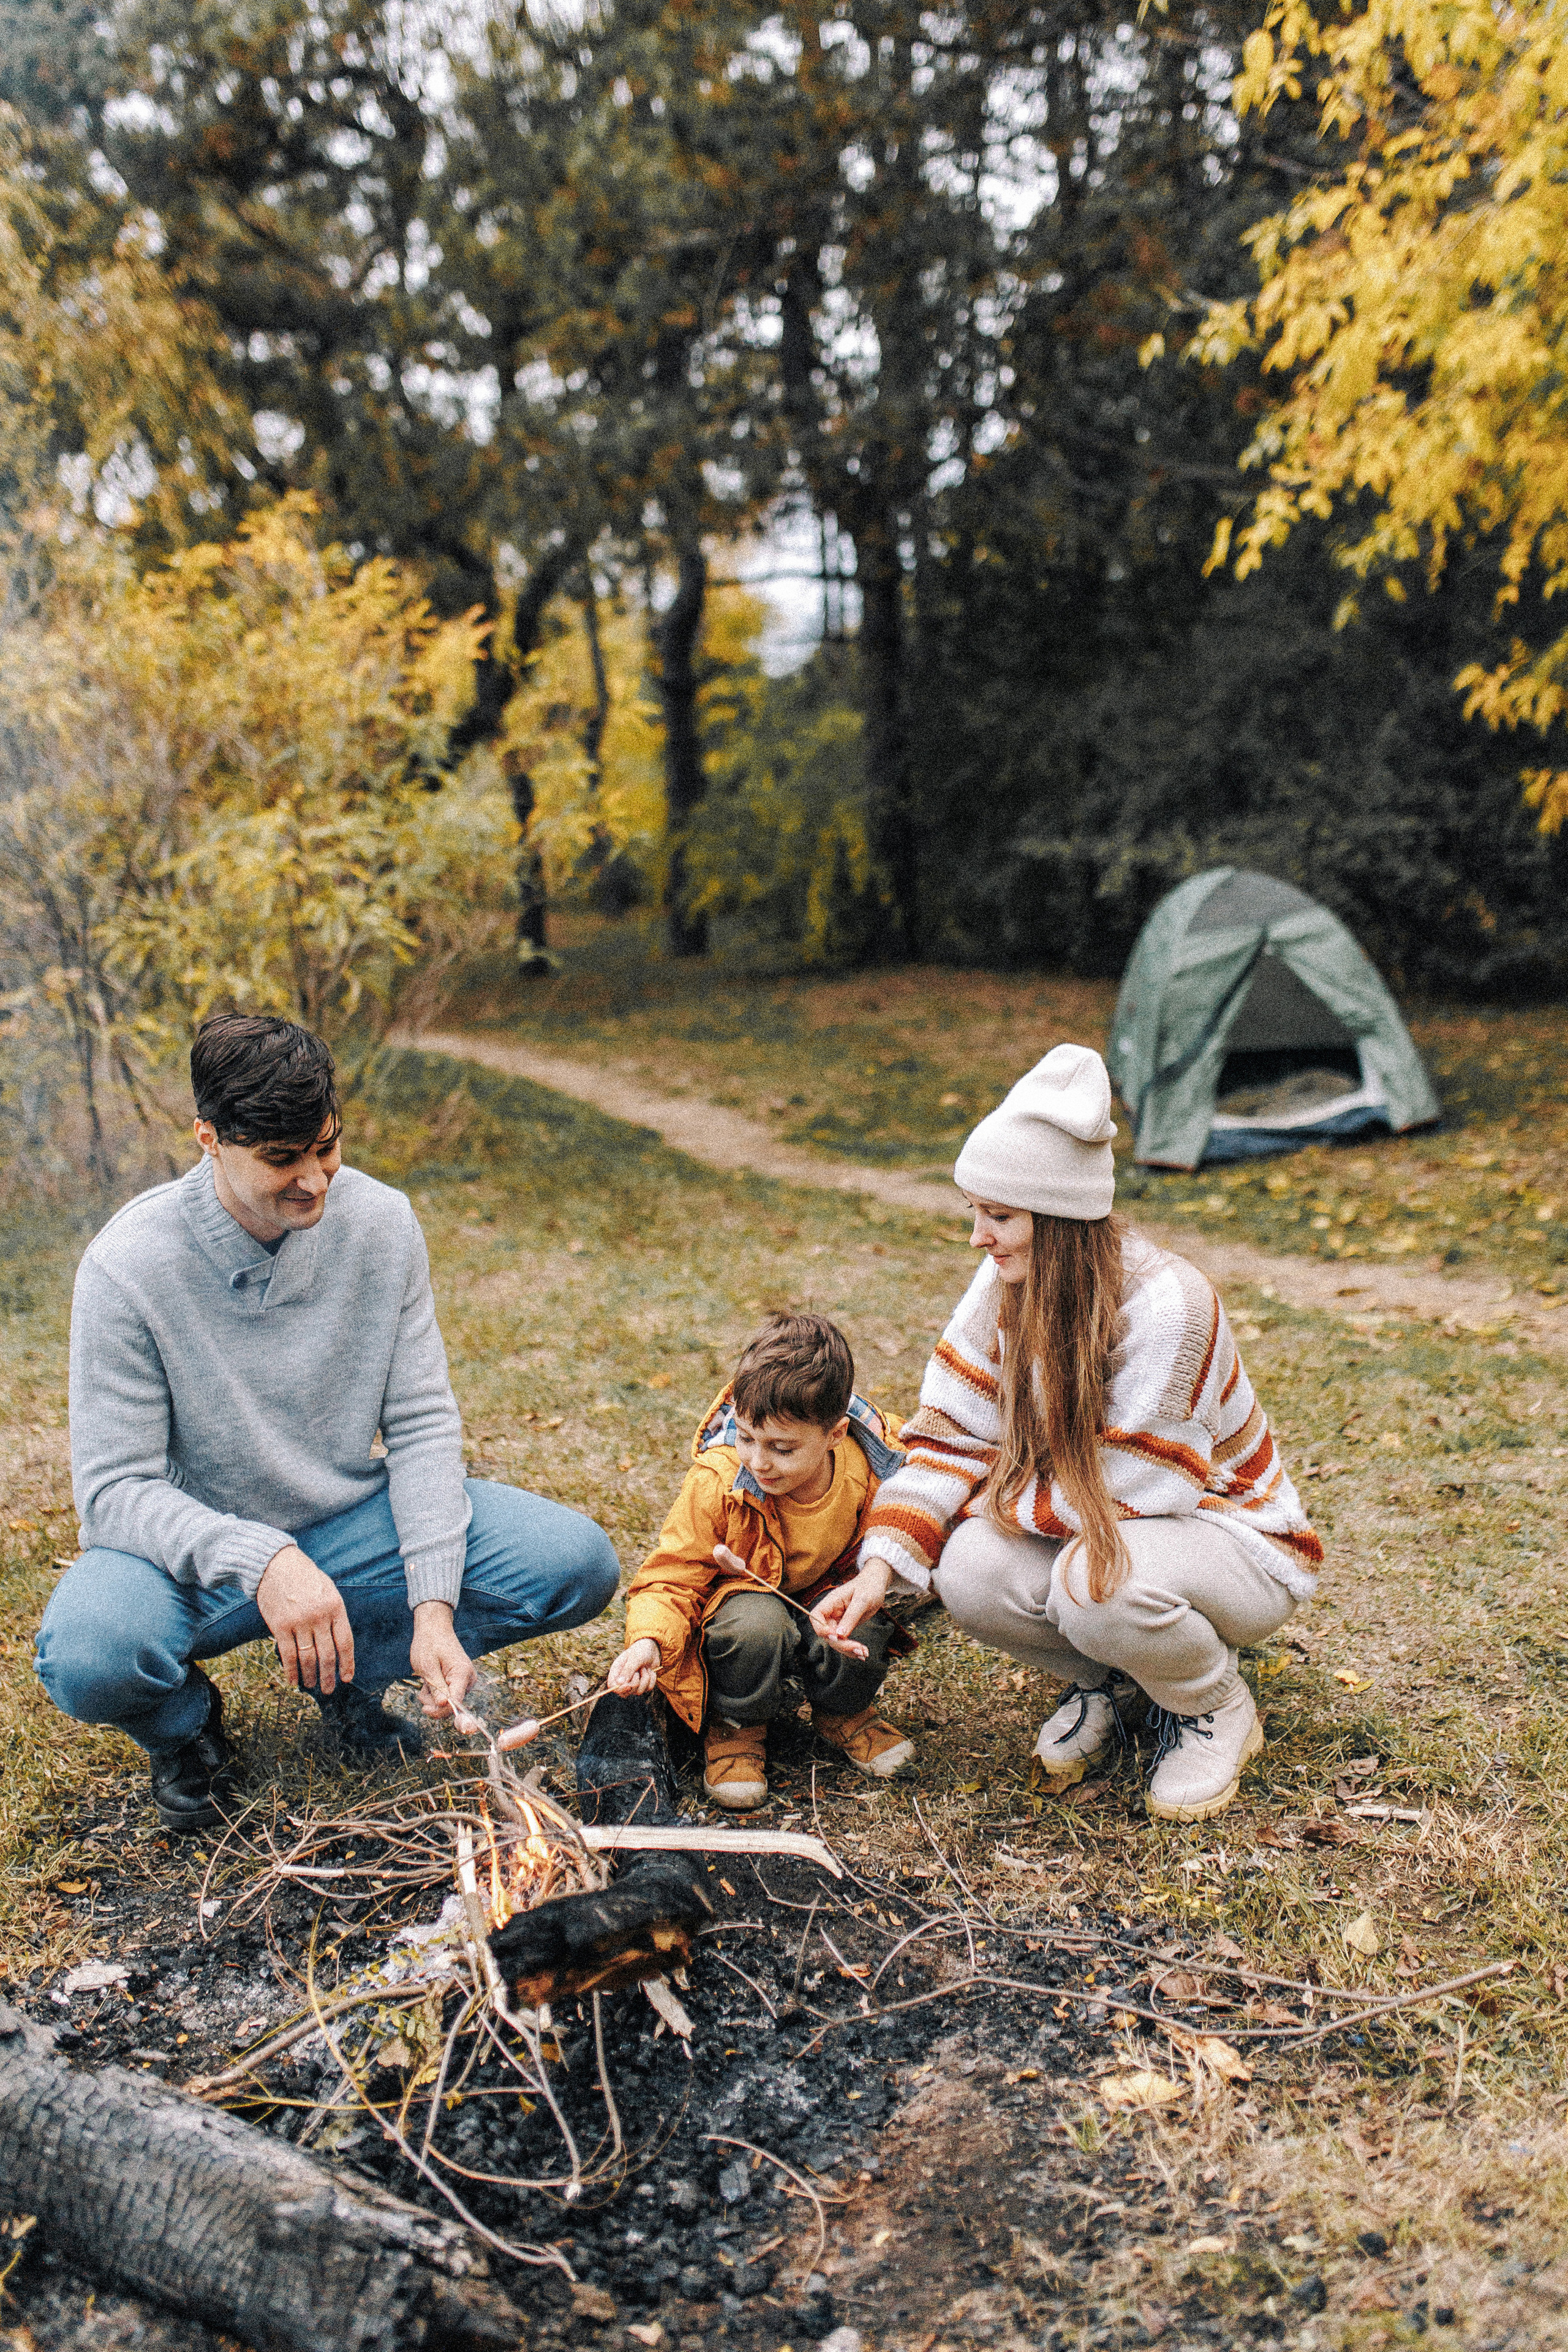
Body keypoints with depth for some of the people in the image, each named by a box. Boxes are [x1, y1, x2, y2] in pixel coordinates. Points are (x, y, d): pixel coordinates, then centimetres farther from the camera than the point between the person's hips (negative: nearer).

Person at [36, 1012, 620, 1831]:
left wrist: (434, 1606, -19)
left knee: (578, 1563, -15)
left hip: (353, 1521, 3)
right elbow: (116, 1489, -19)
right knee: (88, 1657, -36)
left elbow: (422, 1425, -8)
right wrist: (262, 1560, -37)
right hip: (196, 1549, -3)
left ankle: (351, 1664, 8)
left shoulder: (380, 1223, -11)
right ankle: (185, 1722, 3)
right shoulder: (128, 1265, -20)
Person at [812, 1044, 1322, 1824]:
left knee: (1100, 1582, -36)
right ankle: (1096, 1676, 8)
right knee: (969, 1573, -23)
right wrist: (880, 1564, -21)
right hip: (1099, 1528, 6)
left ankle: (1216, 1706, -3)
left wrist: (997, 1500, -14)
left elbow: (1120, 1491, -27)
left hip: (1233, 1541, -5)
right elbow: (952, 1437, -8)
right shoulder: (1006, 1285, -10)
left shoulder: (1165, 1304, -30)